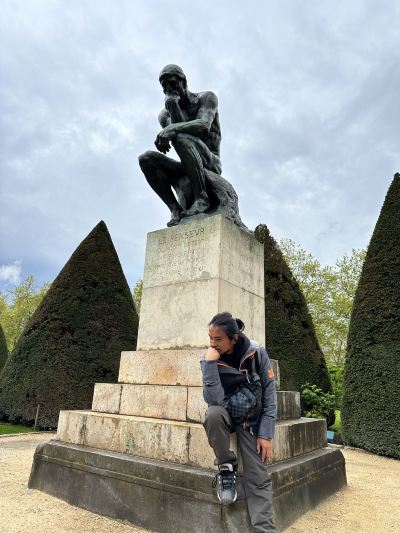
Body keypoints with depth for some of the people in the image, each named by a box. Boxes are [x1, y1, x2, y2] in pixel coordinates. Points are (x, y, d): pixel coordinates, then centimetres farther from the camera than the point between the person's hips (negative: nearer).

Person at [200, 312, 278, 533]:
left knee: (258, 477, -12)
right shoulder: (210, 359, -15)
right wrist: (210, 363, -35)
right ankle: (226, 466, -12)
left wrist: (266, 433, -14)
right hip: (225, 413, 0)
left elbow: (269, 392, -10)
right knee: (214, 413, -35)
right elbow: (215, 400, -26)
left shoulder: (256, 352, -16)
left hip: (250, 417, 0)